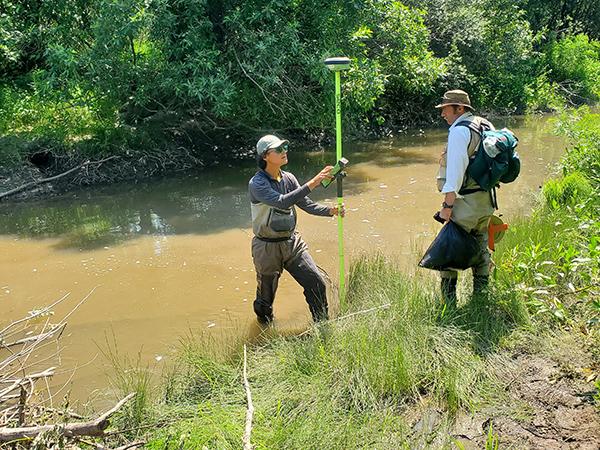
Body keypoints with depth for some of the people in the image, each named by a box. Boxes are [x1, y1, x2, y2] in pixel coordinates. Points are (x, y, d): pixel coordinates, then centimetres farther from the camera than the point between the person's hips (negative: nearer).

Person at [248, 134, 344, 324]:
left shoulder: (288, 178, 0)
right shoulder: (257, 184, -21)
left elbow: (307, 204, -1)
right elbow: (282, 202, -37)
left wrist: (331, 210, -20)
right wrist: (312, 183, -41)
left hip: (292, 242, 5)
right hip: (268, 247, -5)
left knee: (316, 283, 0)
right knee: (266, 296, 13)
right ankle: (265, 328, 42)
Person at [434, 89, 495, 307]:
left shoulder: (459, 131, -14)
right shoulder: (485, 126, 13)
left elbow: (456, 170, -21)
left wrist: (448, 205, -19)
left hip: (466, 201, -9)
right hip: (486, 200, 9)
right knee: (481, 250, 17)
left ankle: (448, 303, 4)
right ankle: (481, 297, 28)